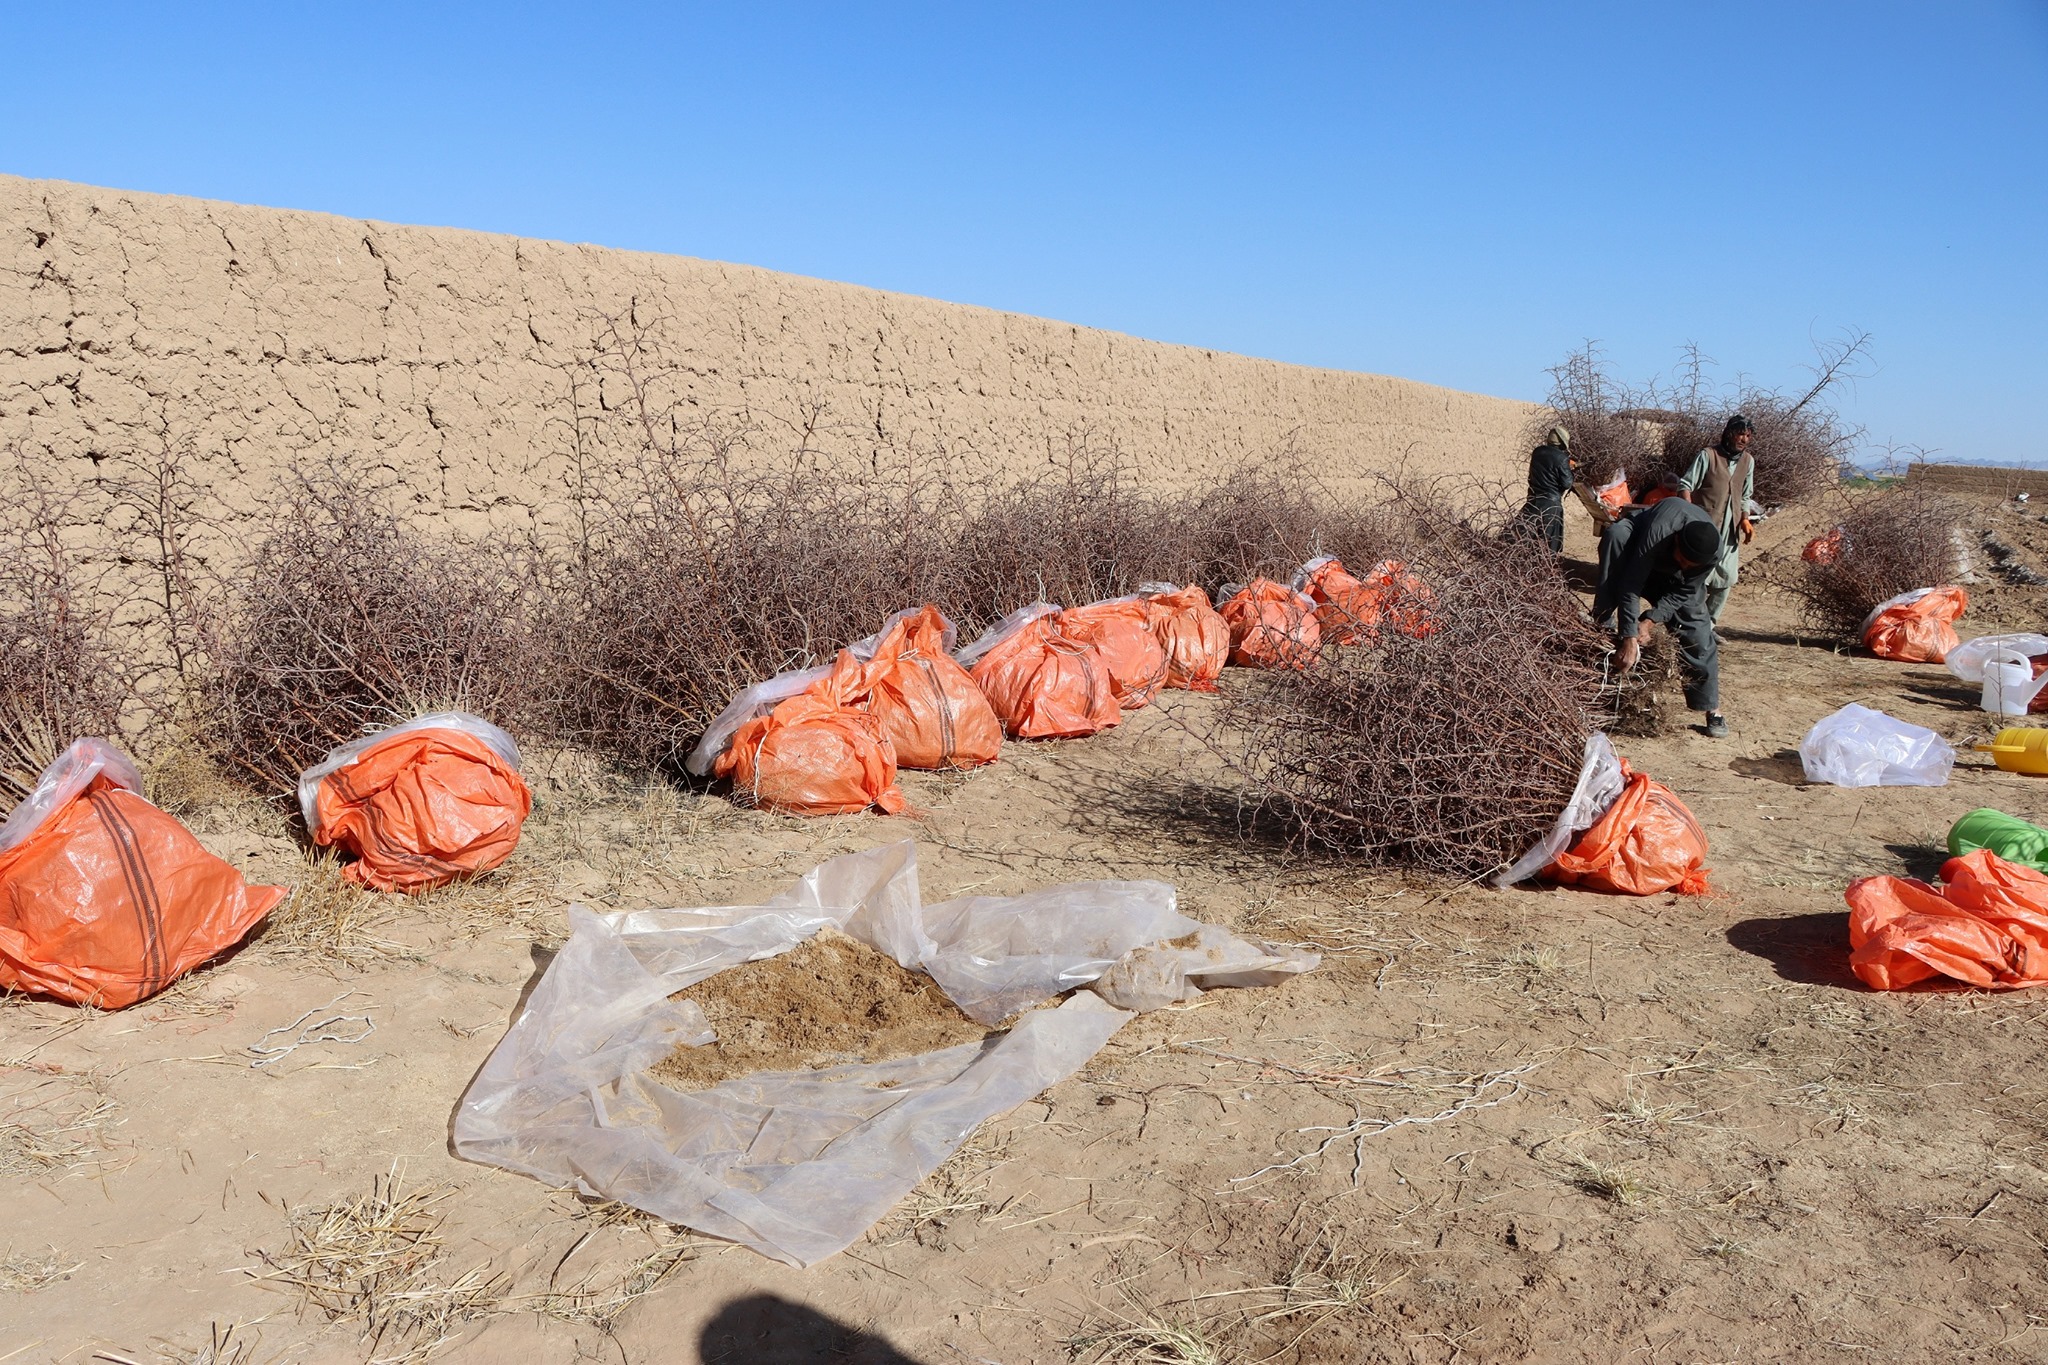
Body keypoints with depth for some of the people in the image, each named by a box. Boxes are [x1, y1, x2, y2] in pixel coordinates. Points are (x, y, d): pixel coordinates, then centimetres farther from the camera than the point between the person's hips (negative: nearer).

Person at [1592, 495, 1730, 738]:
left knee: (1697, 631, -9)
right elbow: (1630, 585, -42)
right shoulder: (1657, 532, -44)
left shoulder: (1714, 552, -32)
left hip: (1673, 579, 3)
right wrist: (1629, 638, -45)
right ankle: (1601, 626, -33)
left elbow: (1682, 593, -20)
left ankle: (1712, 708, 5)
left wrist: (1649, 620, -32)